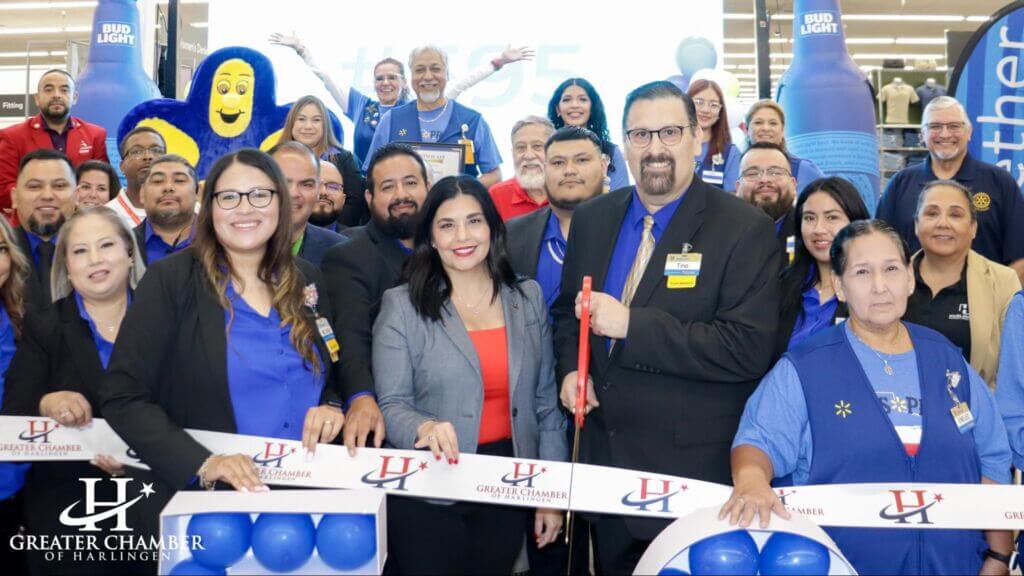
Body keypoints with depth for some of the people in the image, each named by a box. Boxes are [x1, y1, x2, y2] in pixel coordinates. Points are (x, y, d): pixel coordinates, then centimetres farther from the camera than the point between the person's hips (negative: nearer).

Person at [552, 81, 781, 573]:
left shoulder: (745, 228, -13)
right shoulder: (591, 219, 5)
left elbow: (750, 348, -22)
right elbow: (566, 312, 16)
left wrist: (629, 324, -24)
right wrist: (570, 367, -6)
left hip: (695, 467, -5)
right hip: (603, 457, 5)